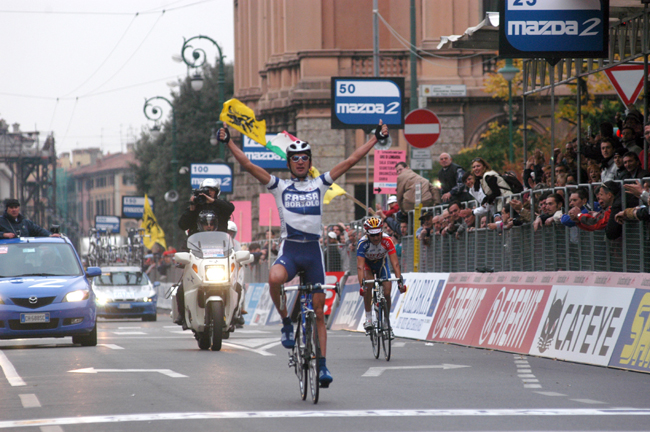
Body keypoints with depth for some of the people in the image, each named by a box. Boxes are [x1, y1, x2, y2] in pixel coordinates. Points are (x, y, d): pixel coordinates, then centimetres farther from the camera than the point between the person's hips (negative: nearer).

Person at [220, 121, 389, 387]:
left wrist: (376, 138, 5)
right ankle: (286, 323, -11)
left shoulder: (319, 185, 11)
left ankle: (322, 365, 8)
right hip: (289, 249, -2)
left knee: (318, 312, 3)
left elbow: (350, 162, 8)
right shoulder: (280, 187, 7)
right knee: (274, 278, -36)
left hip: (313, 250, 2)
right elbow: (248, 166, -1)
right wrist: (228, 142, -9)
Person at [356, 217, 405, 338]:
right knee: (368, 286, -28)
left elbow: (395, 263, -35)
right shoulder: (363, 243, -36)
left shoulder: (387, 241, -33)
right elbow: (360, 266, -41)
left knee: (387, 293, -10)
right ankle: (368, 319, -16)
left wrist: (400, 281, -47)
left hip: (381, 264, 1)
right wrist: (361, 285, -53)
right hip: (368, 264, -1)